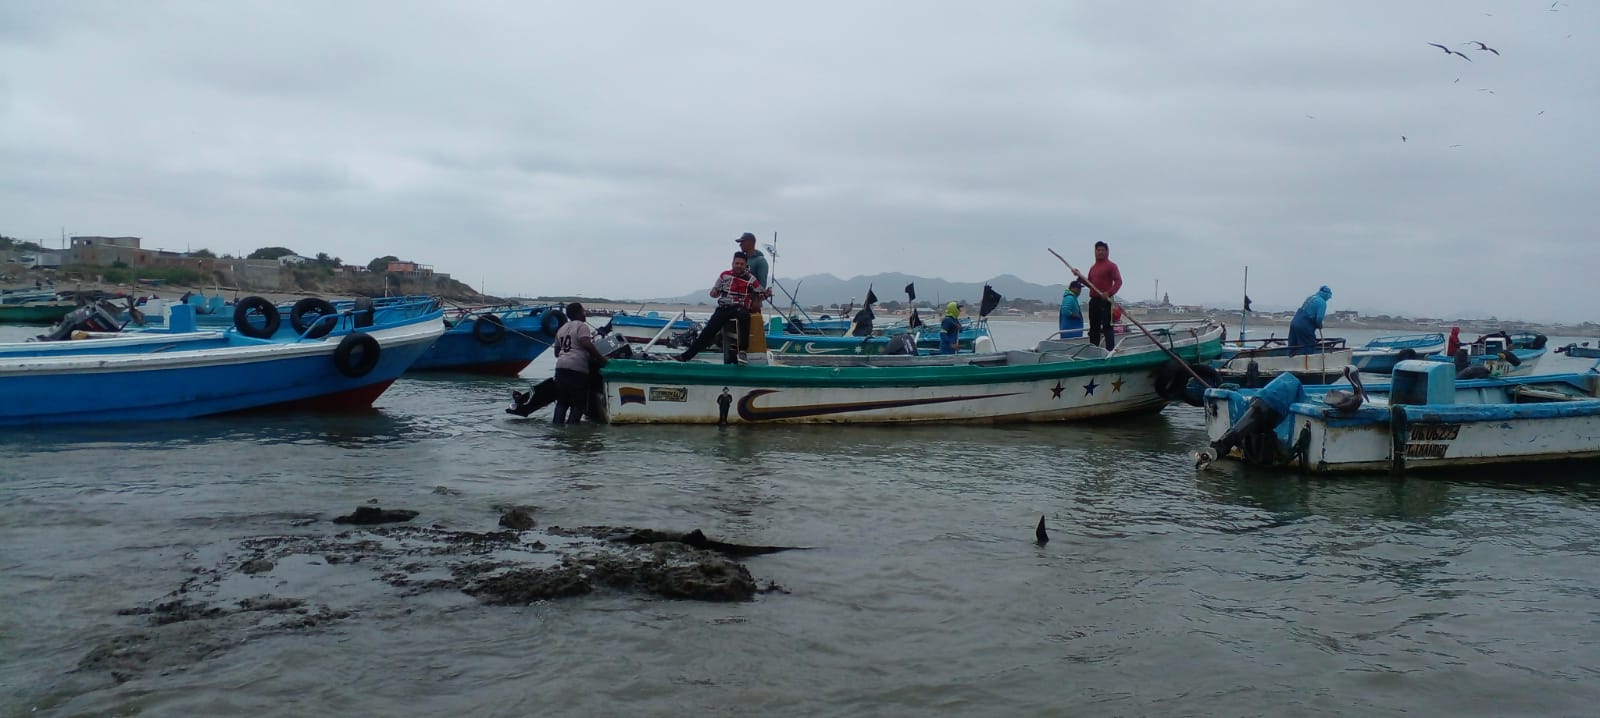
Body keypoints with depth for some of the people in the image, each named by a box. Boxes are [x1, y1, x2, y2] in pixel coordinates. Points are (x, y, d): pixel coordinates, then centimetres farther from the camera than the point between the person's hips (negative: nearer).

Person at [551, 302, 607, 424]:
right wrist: (601, 358, -13)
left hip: (561, 367, 7)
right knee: (578, 404, -1)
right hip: (577, 368, -7)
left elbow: (556, 352, 25)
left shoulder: (561, 329, 22)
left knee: (562, 402, 12)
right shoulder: (582, 326, -1)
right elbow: (586, 344, -18)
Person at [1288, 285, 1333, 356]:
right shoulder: (1322, 302, -8)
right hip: (1305, 328, -8)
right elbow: (1319, 318, -16)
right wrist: (1320, 326, 5)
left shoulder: (1310, 298, 18)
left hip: (1294, 323, 8)